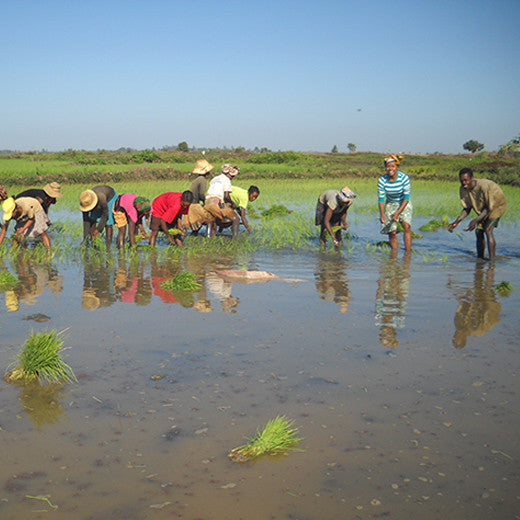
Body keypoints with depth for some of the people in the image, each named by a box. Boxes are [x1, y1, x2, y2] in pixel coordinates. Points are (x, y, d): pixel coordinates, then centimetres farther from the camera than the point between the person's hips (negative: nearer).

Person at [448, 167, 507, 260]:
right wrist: (456, 221, -23)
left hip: (497, 205, -7)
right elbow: (467, 209, -8)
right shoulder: (463, 190, -18)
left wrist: (475, 221, -41)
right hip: (483, 208, 7)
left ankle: (492, 260, -24)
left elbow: (489, 208, -31)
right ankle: (480, 258, 16)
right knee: (479, 231, 2)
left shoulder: (484, 186, -39)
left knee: (488, 230, -22)